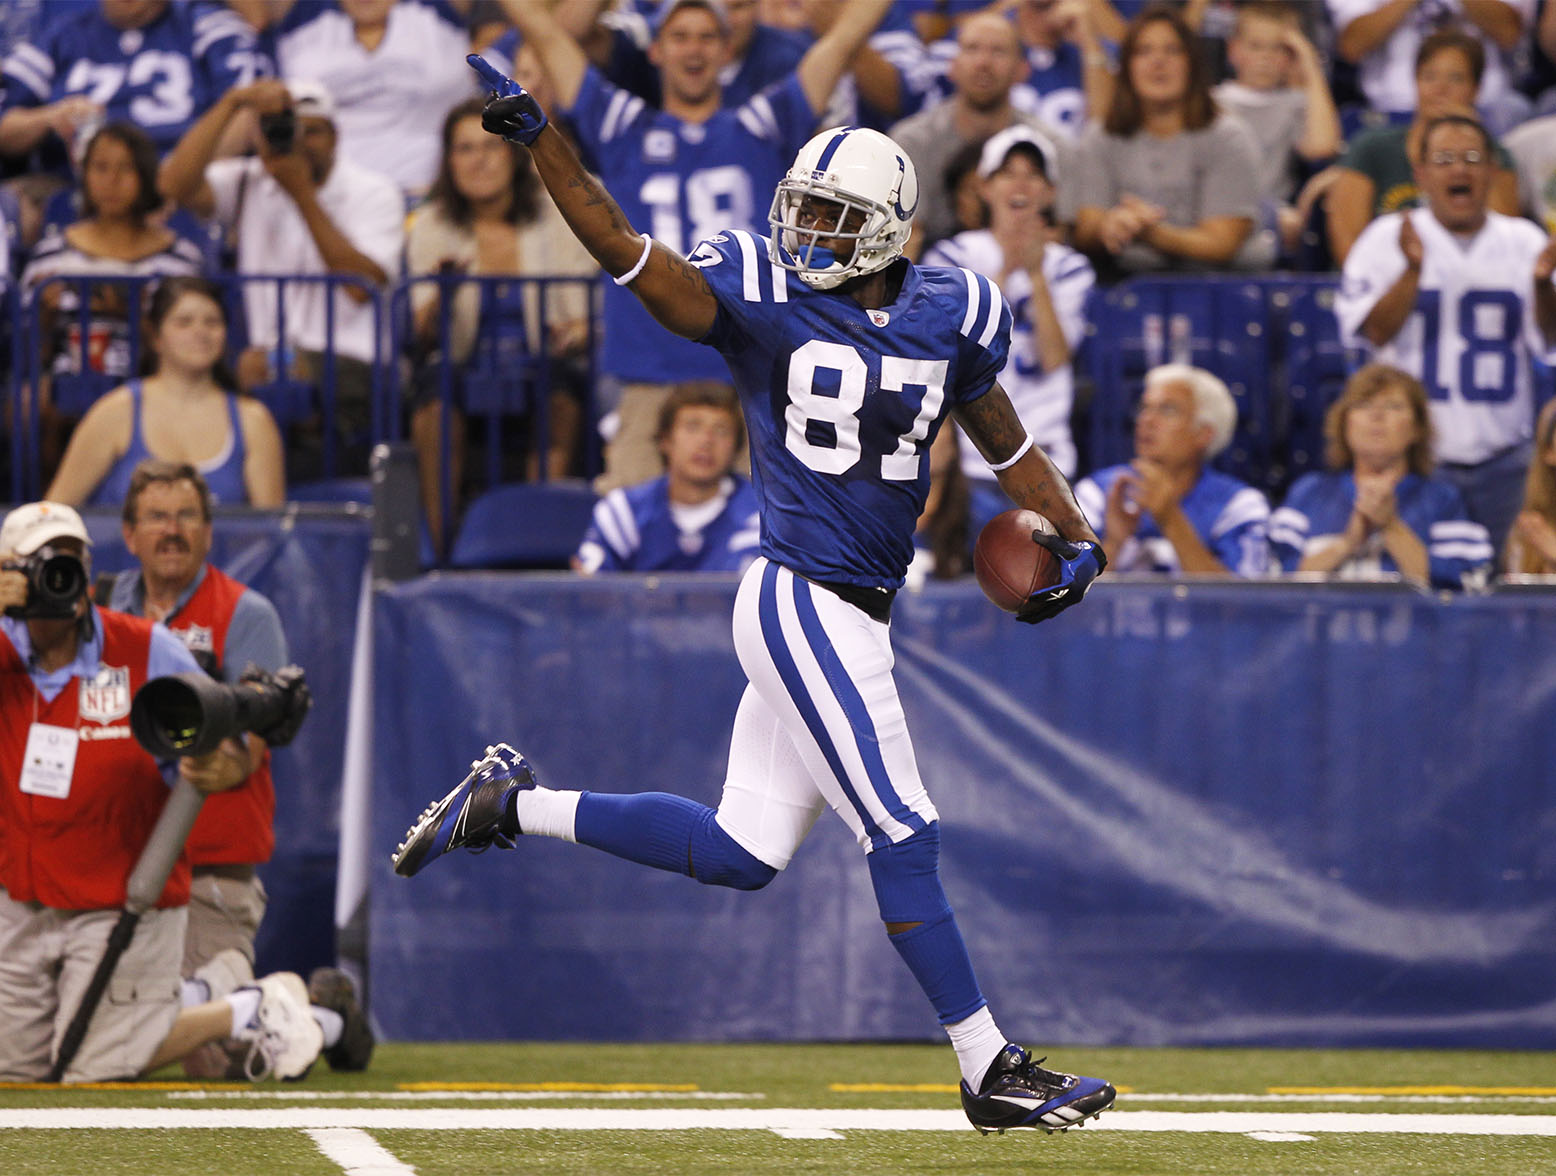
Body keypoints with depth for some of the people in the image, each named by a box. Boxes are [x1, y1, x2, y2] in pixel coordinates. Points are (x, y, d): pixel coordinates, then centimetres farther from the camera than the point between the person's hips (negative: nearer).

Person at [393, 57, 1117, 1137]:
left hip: (856, 620, 7)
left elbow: (1004, 438, 21)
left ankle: (512, 804, 22)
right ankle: (991, 1070, -1)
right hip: (803, 602, -7)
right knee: (903, 838, -8)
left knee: (744, 853, 10)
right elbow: (621, 247, -15)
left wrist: (1076, 536, 11)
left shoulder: (949, 320, 6)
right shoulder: (761, 298, -7)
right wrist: (539, 138, -26)